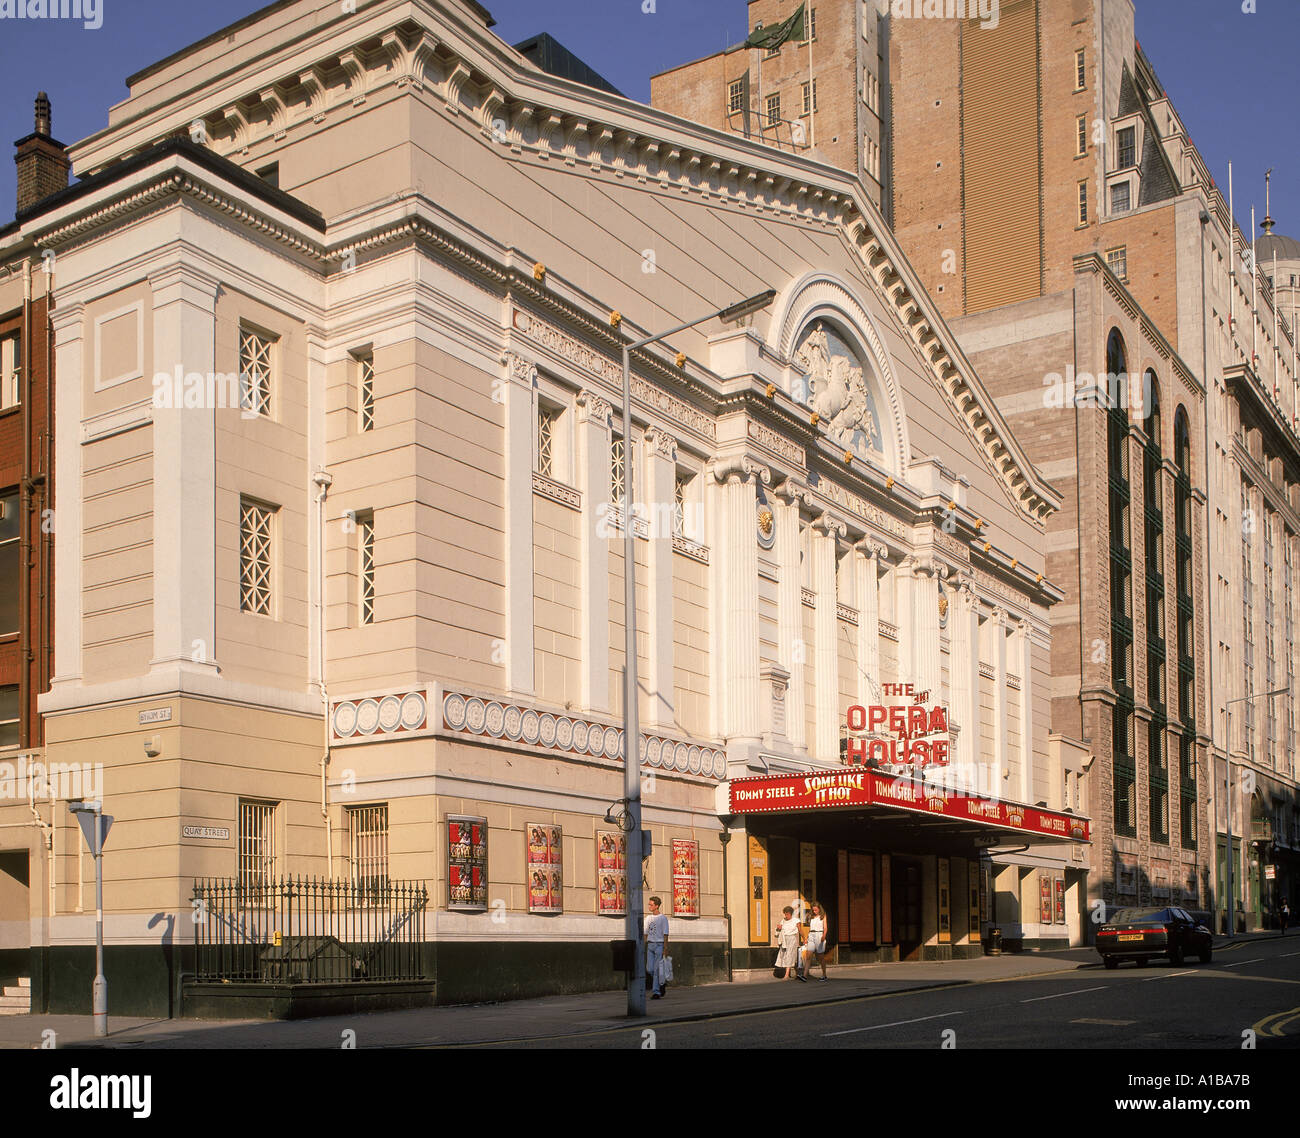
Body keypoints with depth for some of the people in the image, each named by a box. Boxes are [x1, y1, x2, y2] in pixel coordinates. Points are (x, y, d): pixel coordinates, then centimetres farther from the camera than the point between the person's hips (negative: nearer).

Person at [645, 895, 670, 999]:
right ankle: (660, 984, 21)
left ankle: (657, 992, -3)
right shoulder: (648, 918, 15)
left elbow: (665, 934, -6)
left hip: (659, 945, -6)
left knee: (657, 969, -7)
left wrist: (665, 948, -12)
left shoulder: (663, 918, -3)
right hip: (650, 945, 6)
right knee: (649, 969, 1)